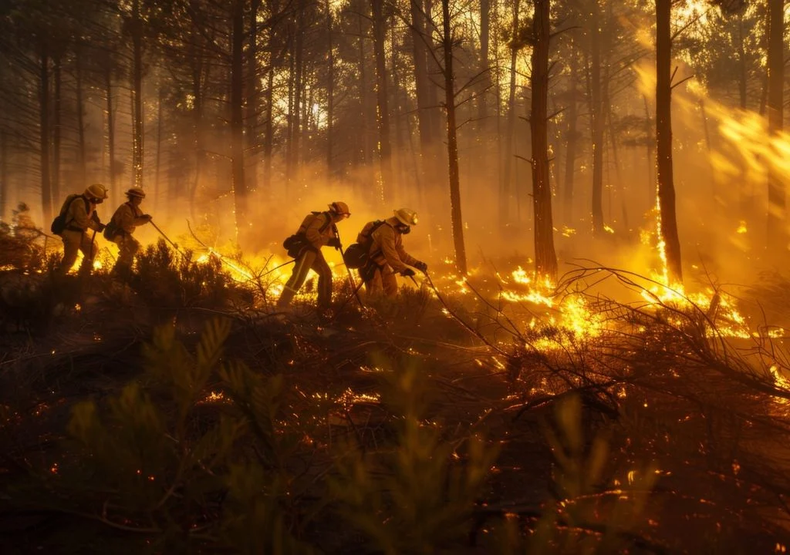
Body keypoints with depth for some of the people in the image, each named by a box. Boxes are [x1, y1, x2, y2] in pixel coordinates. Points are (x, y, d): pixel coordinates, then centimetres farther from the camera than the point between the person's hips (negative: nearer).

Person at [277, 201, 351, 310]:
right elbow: (311, 233, -25)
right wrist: (329, 241, -25)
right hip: (306, 249, -11)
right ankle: (280, 307, -22)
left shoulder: (329, 220, 20)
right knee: (298, 278, -19)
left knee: (326, 273, 16)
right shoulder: (324, 217, -13)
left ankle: (324, 305, 23)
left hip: (313, 249, 11)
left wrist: (334, 241, 5)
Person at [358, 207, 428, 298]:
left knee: (392, 289, 10)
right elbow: (390, 254, -34)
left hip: (382, 262, 10)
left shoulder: (397, 231, 4)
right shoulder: (386, 230, -28)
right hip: (369, 264, -10)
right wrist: (403, 269, -38)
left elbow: (401, 252, 7)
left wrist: (417, 263, -1)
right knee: (376, 294, -12)